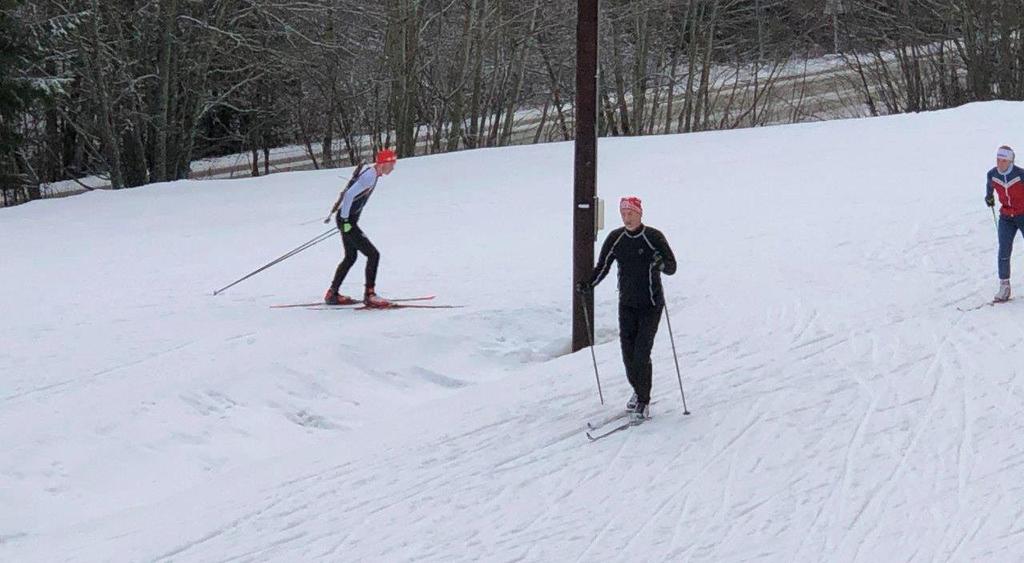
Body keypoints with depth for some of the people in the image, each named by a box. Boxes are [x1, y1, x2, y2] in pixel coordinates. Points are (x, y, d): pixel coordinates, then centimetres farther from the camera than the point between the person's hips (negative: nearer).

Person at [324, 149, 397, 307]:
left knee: (351, 257, 21)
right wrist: (345, 220, -23)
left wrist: (334, 213, 24)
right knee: (373, 254, -11)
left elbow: (346, 192, 20)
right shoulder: (370, 177, -21)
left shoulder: (372, 173, 10)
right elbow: (349, 195, -28)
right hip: (347, 221, -10)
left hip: (347, 220, 10)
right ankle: (369, 295, -9)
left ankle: (332, 294, 28)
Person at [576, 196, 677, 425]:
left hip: (651, 305, -4)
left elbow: (672, 268, -9)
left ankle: (643, 404, -3)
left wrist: (661, 264, -31)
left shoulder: (654, 237, -10)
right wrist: (588, 285, -8)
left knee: (641, 354, -11)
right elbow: (602, 267, 8)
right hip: (627, 305, 4)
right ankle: (638, 391, 27)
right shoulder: (615, 238, 2)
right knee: (628, 352, 4)